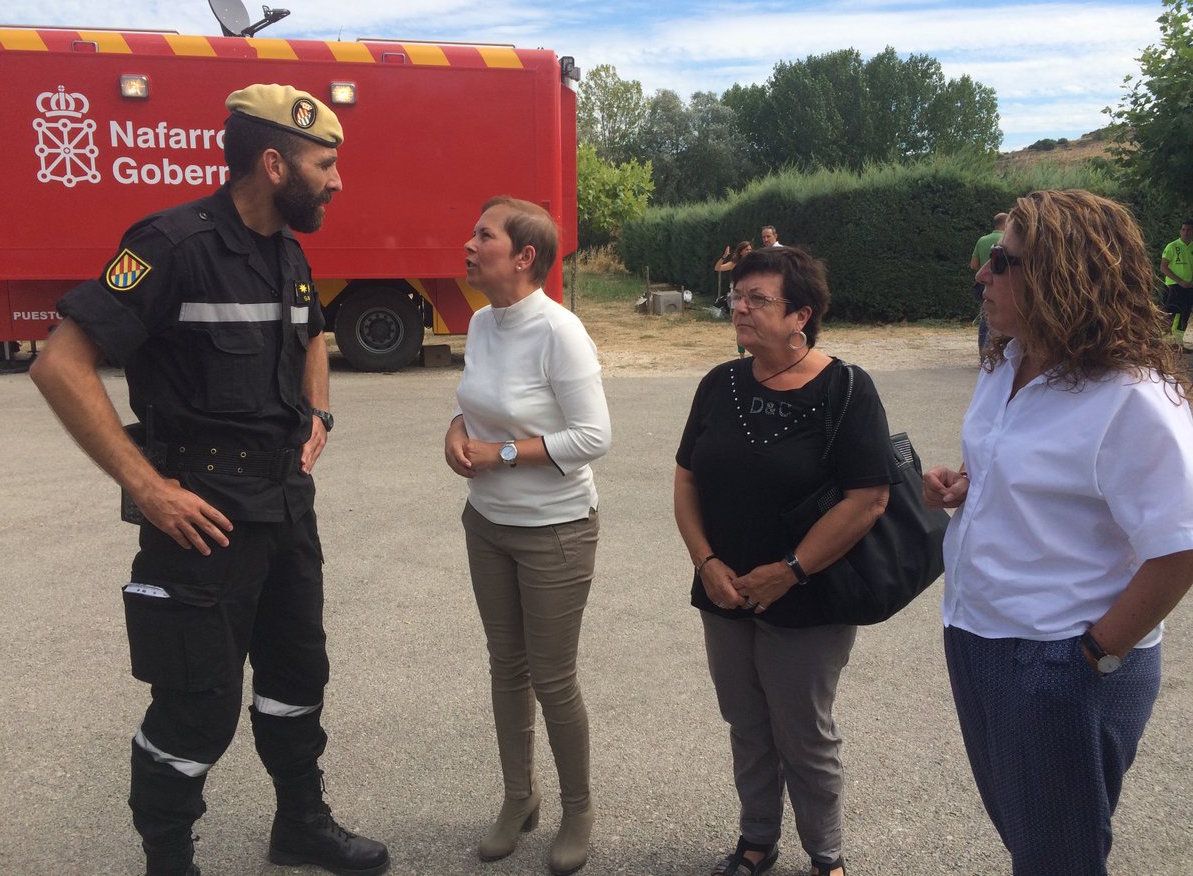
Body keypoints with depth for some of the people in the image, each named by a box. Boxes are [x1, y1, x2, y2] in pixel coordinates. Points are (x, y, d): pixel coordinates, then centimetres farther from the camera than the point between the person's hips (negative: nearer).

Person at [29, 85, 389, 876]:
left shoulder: (288, 254, 7)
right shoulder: (175, 244, -18)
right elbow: (60, 365, -22)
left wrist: (316, 415, 12)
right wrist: (147, 486, -24)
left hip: (288, 497, 8)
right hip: (207, 507, -8)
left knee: (298, 669, 19)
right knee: (200, 700, 3)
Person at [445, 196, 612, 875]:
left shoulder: (559, 331, -22)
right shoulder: (481, 322, 0)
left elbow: (594, 436, -22)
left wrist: (504, 453, -19)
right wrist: (457, 432, -8)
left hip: (555, 532, -7)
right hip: (488, 522, 7)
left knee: (552, 680, 5)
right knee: (506, 665, 18)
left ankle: (579, 812, 29)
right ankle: (520, 797, 37)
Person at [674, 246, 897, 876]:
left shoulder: (845, 390, -14)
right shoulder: (720, 385, 3)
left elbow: (868, 498, -19)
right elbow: (687, 479, 7)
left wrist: (788, 572, -19)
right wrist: (706, 561, -6)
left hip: (805, 605, -5)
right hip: (725, 597, 5)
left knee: (805, 739, 10)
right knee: (747, 729, 18)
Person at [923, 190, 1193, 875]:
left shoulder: (1134, 400, -24)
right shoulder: (1006, 365, 3)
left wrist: (1096, 655, -17)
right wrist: (961, 484, -1)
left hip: (1062, 668, -8)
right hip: (976, 636, 8)